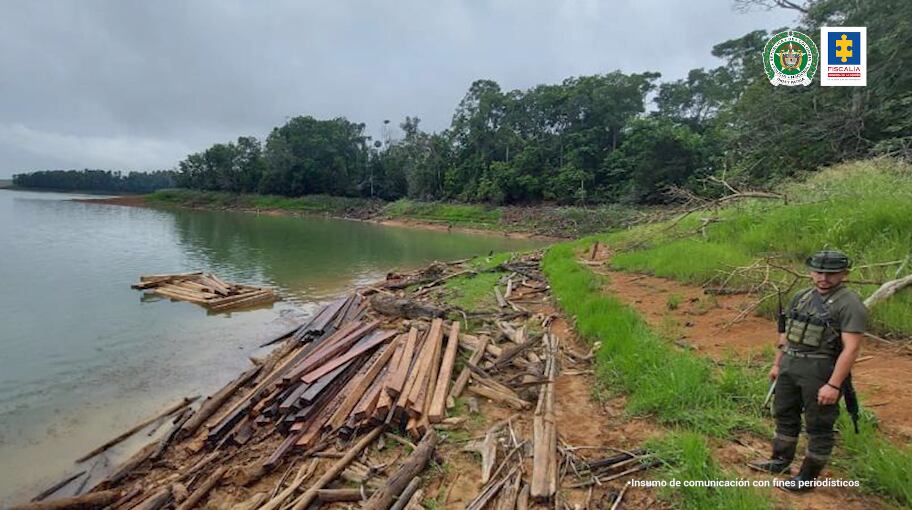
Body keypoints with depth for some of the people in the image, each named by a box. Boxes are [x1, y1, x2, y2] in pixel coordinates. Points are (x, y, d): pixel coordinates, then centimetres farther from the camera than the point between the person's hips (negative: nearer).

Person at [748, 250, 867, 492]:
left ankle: (808, 477, 21)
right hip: (790, 367, 7)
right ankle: (780, 462, 36)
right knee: (784, 415, 19)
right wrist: (777, 363, 17)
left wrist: (834, 385, -22)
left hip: (821, 372, -7)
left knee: (819, 427, 7)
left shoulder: (850, 303, -13)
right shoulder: (801, 297, 9)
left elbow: (851, 348, -19)